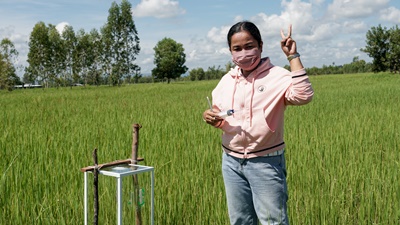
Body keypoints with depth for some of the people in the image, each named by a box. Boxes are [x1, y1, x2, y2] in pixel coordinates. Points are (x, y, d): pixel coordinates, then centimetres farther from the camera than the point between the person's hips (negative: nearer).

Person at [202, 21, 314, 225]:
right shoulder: (226, 80, 6)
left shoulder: (276, 76, -10)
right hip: (231, 162, 5)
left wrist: (293, 56, -25)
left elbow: (303, 95, -29)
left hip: (266, 162, -5)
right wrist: (210, 118, -7)